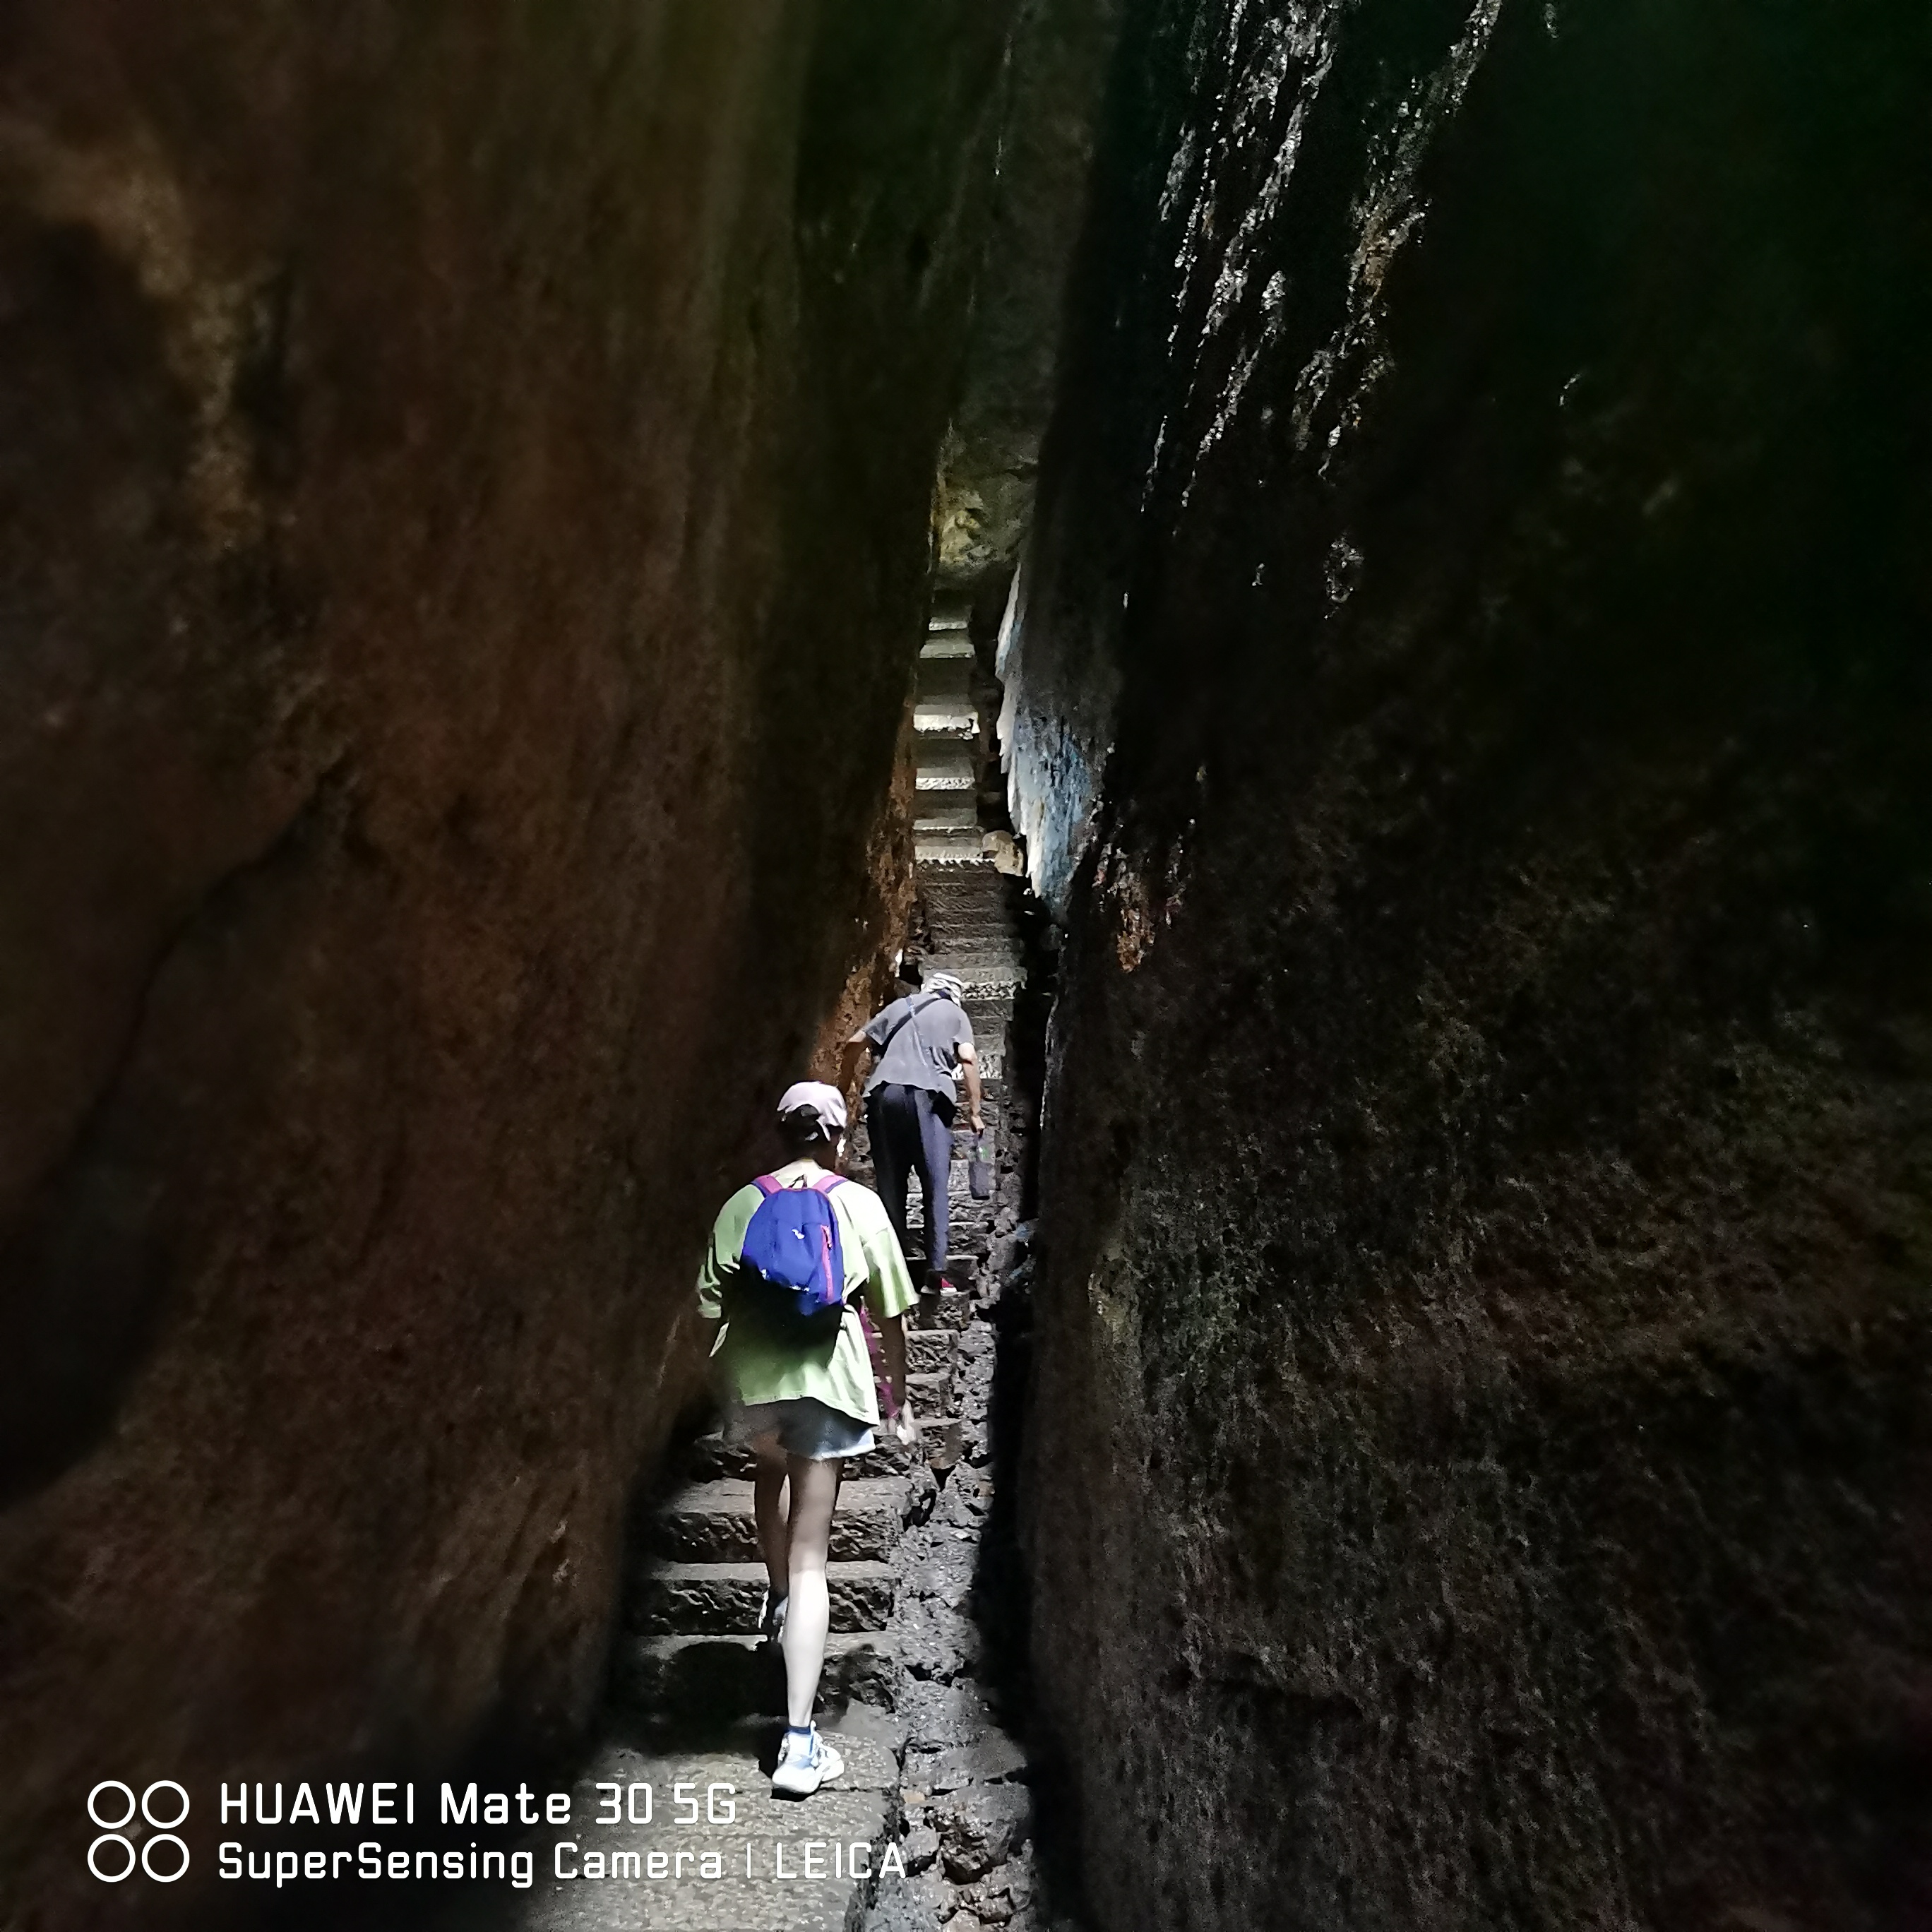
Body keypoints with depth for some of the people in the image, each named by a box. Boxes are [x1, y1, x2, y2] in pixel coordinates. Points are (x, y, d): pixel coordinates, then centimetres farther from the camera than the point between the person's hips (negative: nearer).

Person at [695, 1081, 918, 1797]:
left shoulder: (742, 1204, 5)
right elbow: (890, 1315, 2)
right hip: (825, 1381, -2)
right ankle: (799, 1741, 2)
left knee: (770, 1474, 37)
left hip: (749, 1379, 3)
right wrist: (900, 1399, 13)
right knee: (810, 1556, 2)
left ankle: (777, 1599, 51)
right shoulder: (858, 1203, 0)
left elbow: (712, 1306, 6)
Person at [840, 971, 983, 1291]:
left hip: (884, 1094, 3)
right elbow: (968, 1059, 4)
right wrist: (974, 1110, 5)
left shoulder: (899, 1007, 26)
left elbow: (855, 1043, 22)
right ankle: (936, 1270, -8)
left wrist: (843, 1084, 31)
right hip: (927, 1095, -3)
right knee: (935, 1186, -1)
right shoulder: (954, 1013, 18)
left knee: (890, 1184, 8)